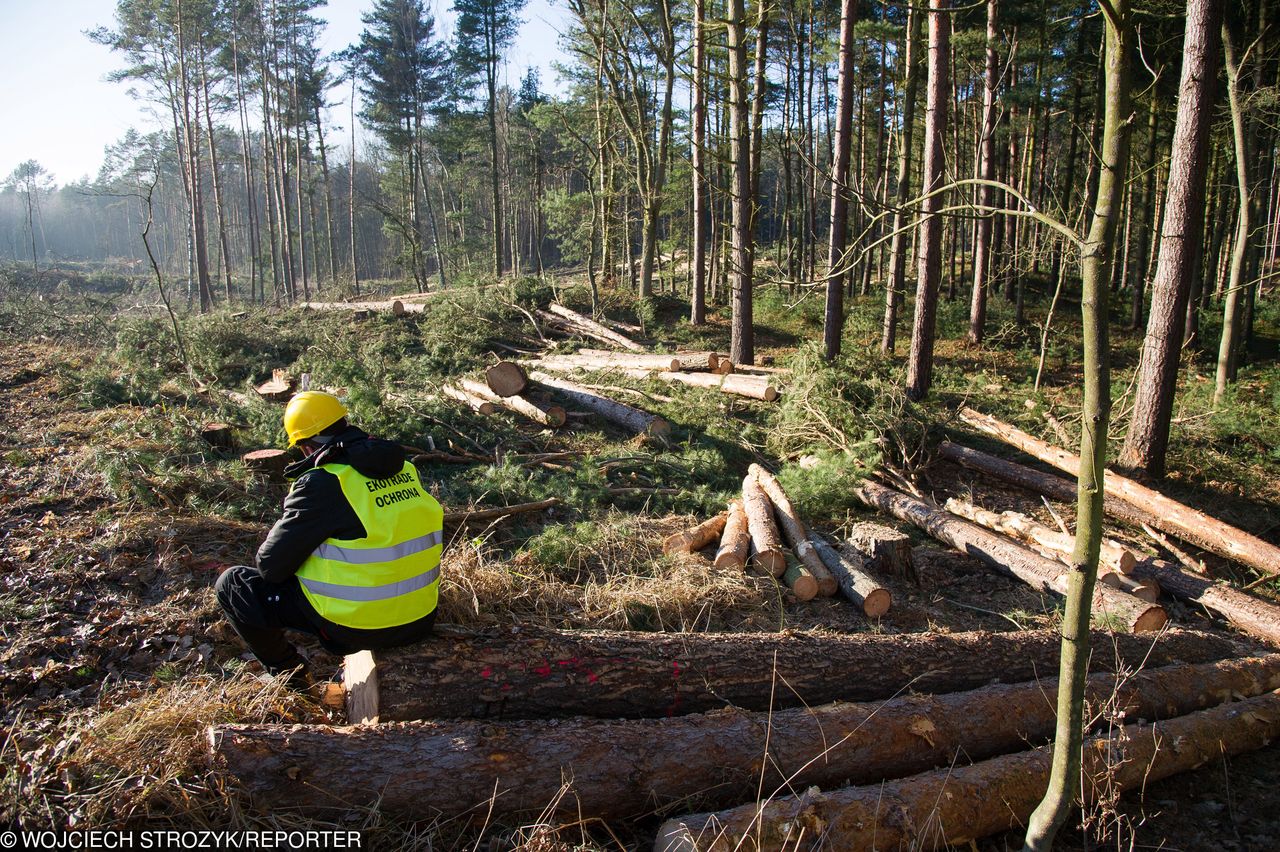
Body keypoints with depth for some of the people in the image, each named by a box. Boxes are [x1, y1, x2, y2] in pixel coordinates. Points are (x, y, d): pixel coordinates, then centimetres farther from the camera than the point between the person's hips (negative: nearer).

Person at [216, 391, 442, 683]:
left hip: (358, 625, -7)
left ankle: (287, 673, 19)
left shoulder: (322, 483, -17)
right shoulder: (403, 467, 2)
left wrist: (265, 562, 13)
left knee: (232, 584, 9)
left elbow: (272, 564, -11)